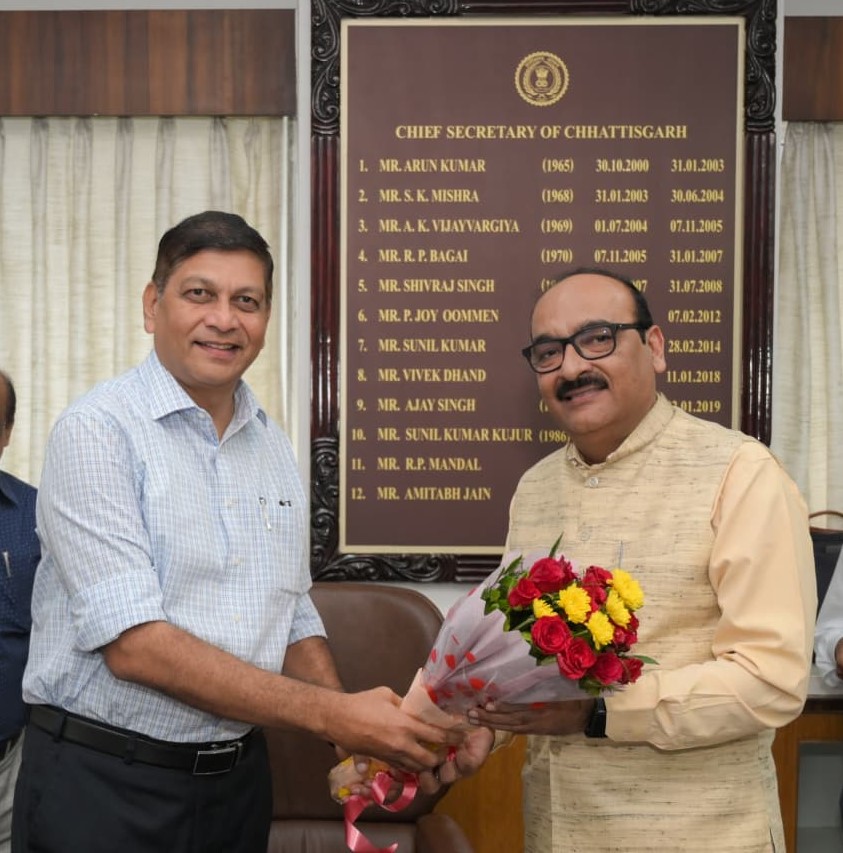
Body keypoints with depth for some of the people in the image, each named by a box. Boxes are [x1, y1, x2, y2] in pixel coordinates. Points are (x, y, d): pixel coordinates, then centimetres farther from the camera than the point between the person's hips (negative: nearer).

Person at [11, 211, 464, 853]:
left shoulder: (272, 446, 8)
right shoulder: (98, 431, -13)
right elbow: (134, 644, -22)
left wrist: (354, 738, -5)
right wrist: (333, 715, -22)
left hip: (239, 776, 6)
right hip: (103, 783, -6)